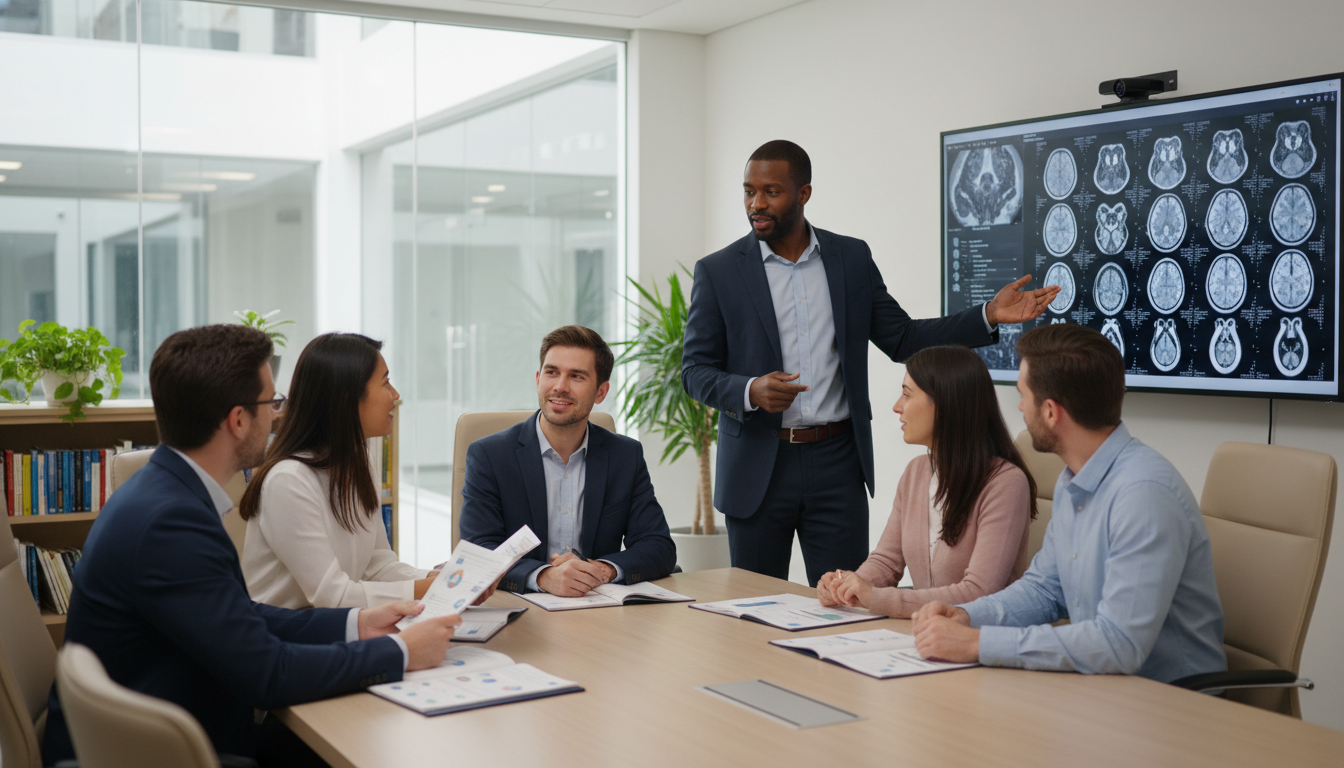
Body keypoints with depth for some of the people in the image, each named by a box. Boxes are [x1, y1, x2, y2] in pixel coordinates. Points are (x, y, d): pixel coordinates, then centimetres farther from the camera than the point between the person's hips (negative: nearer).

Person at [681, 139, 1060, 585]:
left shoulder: (852, 258, 6)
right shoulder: (717, 272, -1)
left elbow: (902, 339, 10)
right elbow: (695, 371, -1)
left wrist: (990, 316, 0)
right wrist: (751, 391, -21)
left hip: (836, 463, 1)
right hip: (758, 466, -1)